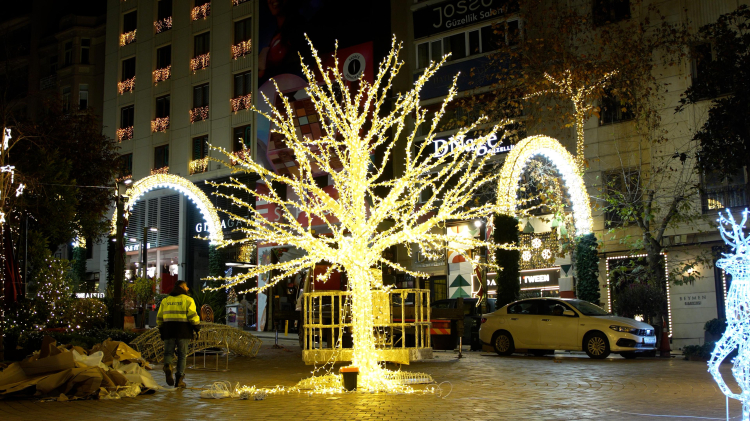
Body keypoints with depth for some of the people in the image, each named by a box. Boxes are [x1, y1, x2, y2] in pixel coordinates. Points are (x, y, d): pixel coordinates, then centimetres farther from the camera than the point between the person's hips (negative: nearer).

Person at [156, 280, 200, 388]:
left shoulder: (165, 300, 15)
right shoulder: (188, 300, 1)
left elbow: (159, 318, 16)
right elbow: (192, 316, -9)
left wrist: (162, 331, 23)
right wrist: (197, 327, 1)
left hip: (169, 331, 3)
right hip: (183, 331, -3)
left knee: (168, 353, 9)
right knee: (182, 355, 5)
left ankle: (167, 365, -24)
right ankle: (179, 380, 3)